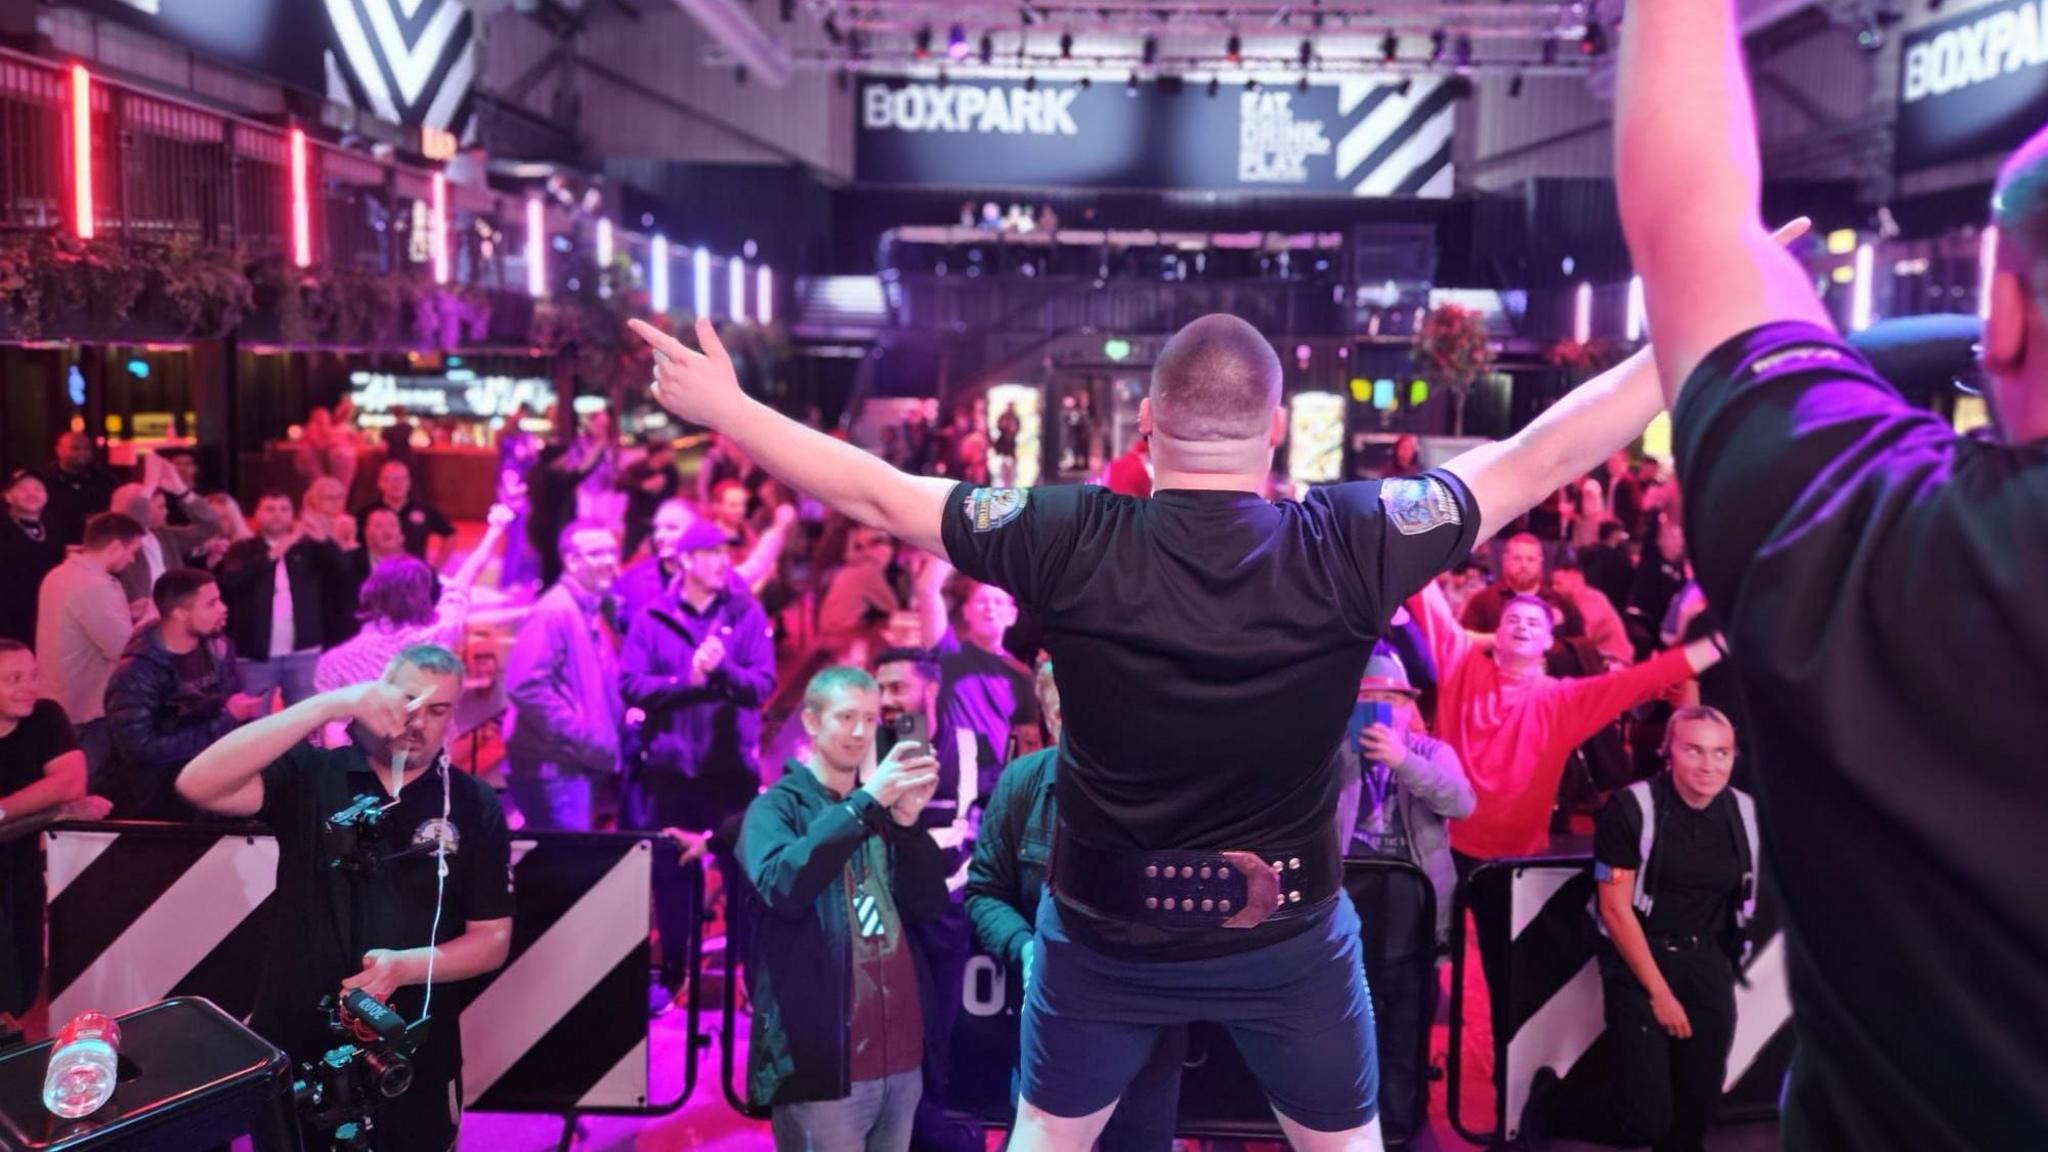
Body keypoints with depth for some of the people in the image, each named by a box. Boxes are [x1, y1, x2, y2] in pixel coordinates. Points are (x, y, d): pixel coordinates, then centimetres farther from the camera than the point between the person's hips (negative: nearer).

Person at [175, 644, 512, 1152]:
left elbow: (492, 940, -3)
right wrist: (329, 706, -28)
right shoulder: (310, 774, -5)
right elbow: (198, 784, -23)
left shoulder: (474, 806, -4)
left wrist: (405, 966, -21)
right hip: (293, 1050, 0)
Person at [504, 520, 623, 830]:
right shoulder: (554, 612, -14)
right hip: (556, 766, -9)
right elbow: (527, 686, -25)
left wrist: (621, 718, 7)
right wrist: (581, 737, -21)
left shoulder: (600, 610, 15)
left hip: (585, 764, 9)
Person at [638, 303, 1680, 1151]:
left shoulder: (1071, 544, -19)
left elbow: (877, 497, -11)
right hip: (1287, 935, 0)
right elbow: (1537, 461, -11)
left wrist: (722, 405, 1)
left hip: (1103, 933, 0)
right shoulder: (1347, 545, -19)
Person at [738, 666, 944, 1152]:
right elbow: (781, 885, -22)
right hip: (821, 1061, -6)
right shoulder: (777, 805, -1)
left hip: (899, 1057, 6)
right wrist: (867, 802, -23)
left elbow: (928, 907, 5)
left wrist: (908, 822, -10)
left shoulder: (879, 812, 15)